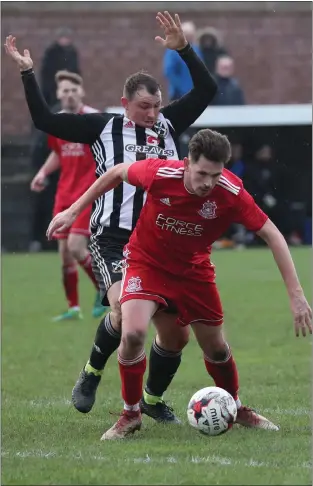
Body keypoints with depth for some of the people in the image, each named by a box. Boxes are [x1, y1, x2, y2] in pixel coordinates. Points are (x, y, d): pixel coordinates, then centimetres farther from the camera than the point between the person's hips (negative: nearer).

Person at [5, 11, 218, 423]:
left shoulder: (168, 124, 10)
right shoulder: (103, 127, 3)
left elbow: (207, 90, 2)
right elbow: (45, 120, 1)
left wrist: (183, 49, -9)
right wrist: (28, 73, -5)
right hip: (113, 239, -4)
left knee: (176, 334, 6)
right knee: (125, 308, -30)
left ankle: (153, 400, 31)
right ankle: (92, 374, -4)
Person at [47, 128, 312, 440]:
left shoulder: (231, 193, -28)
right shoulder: (159, 173, -30)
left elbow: (272, 235, -20)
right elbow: (117, 173, -9)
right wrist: (73, 211, -3)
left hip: (193, 270, 2)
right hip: (146, 261, -2)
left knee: (216, 347, 10)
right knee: (133, 333, -24)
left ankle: (235, 408, 40)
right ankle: (130, 414, -2)